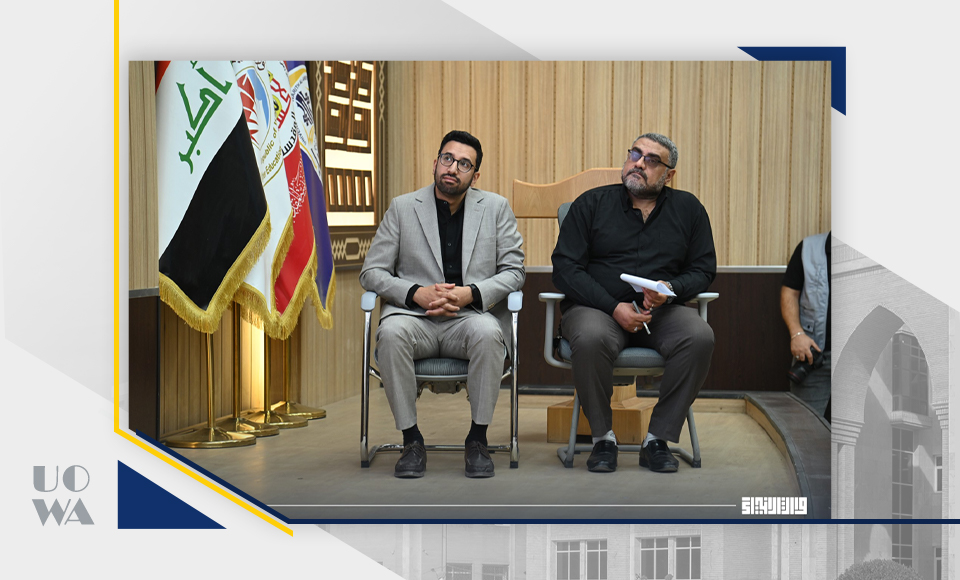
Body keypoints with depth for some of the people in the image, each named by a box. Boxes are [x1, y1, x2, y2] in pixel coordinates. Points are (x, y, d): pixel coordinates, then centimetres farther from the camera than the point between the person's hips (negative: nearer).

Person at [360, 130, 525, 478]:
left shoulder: (496, 208, 9)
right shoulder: (402, 208, 8)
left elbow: (513, 271, 5)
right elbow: (371, 272, 5)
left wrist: (470, 293, -14)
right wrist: (417, 293, -14)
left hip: (471, 316, 0)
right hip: (415, 316, 0)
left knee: (487, 332, -35)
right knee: (391, 332, -34)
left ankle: (477, 439, -18)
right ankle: (411, 440, -19)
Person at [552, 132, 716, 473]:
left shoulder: (688, 209, 13)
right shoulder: (591, 204, 6)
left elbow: (703, 270, 12)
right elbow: (565, 268, -2)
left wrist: (671, 288, -11)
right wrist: (614, 307, -14)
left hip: (661, 311, 2)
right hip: (596, 306, -2)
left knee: (700, 337, -29)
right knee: (591, 339, -37)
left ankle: (658, 439, -16)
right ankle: (603, 438, -14)